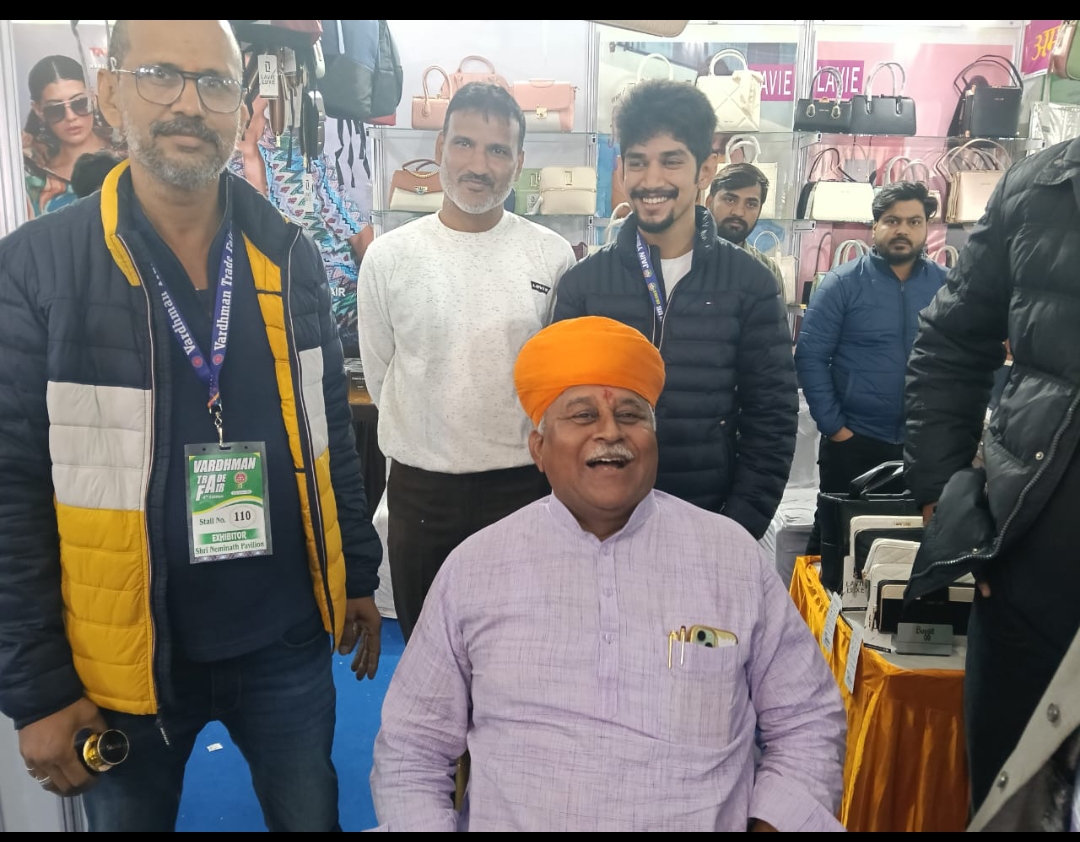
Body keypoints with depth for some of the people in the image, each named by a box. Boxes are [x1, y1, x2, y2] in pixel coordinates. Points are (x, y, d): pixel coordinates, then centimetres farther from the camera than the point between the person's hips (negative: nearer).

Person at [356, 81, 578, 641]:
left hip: (523, 485, 0)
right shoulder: (388, 256, -3)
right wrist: (429, 443, 11)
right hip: (419, 489, 1)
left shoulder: (553, 256, -4)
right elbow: (379, 374, 7)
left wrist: (521, 444, 8)